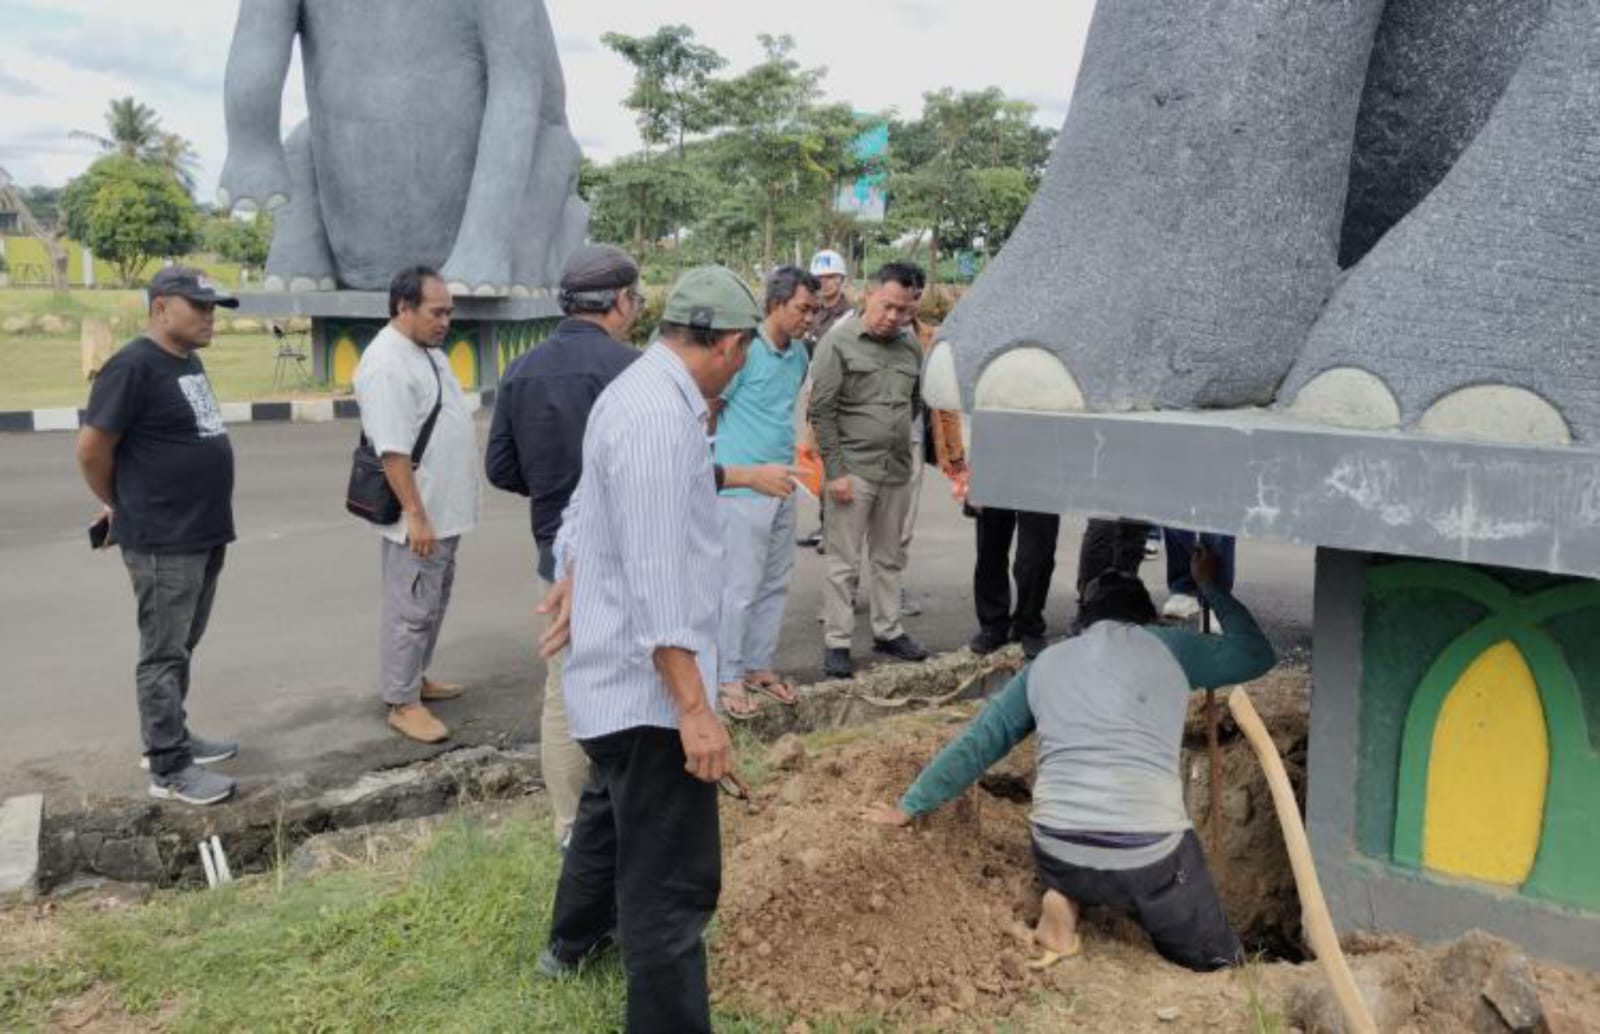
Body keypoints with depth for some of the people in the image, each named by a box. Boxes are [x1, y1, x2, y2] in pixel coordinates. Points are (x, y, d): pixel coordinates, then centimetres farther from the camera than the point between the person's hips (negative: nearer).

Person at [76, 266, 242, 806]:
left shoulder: (190, 362, 12)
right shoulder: (134, 366, -16)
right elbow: (92, 451, -15)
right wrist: (123, 508, 1)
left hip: (205, 534, 9)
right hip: (163, 541, -9)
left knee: (183, 647, 19)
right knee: (164, 654, -1)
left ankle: (172, 736, 32)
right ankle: (169, 768, 7)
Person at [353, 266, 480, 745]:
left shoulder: (429, 352, 11)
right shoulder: (387, 364, -20)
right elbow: (393, 450, -24)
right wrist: (416, 516, -25)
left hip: (445, 509, 10)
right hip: (418, 514, -10)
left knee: (433, 600, 19)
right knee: (411, 608, 0)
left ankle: (416, 678, 32)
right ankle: (402, 703, 9)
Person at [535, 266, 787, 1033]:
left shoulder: (638, 390, 9)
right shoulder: (659, 416, -25)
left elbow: (587, 509, 23)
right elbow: (656, 576, -28)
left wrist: (569, 585, 34)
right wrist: (694, 705, -27)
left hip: (618, 670, 12)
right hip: (650, 683, -12)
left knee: (611, 809, 32)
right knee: (671, 882, -6)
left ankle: (575, 939, 55)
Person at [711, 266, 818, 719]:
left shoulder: (798, 354, 9)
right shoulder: (745, 349, -15)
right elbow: (709, 411, -10)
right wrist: (729, 460, 1)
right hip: (742, 489, -8)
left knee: (775, 584, 14)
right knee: (740, 587, -2)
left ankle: (759, 667, 26)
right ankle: (729, 678, 8)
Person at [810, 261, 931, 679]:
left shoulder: (911, 347, 10)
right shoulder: (839, 342, -7)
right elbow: (821, 412, -9)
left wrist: (911, 451, 12)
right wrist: (835, 471, -12)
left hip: (897, 471, 6)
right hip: (853, 470, -5)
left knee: (890, 558, 15)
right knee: (844, 563, 0)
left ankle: (888, 631, 27)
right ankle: (836, 643, 7)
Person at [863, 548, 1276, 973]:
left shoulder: (1046, 662, 17)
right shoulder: (1168, 647, 10)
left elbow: (976, 743, 20)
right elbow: (1257, 654, 25)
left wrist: (909, 807, 29)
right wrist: (1210, 586, 37)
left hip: (1057, 855, 3)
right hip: (1148, 855, -2)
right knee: (1219, 961, 20)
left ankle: (1065, 899, 8)